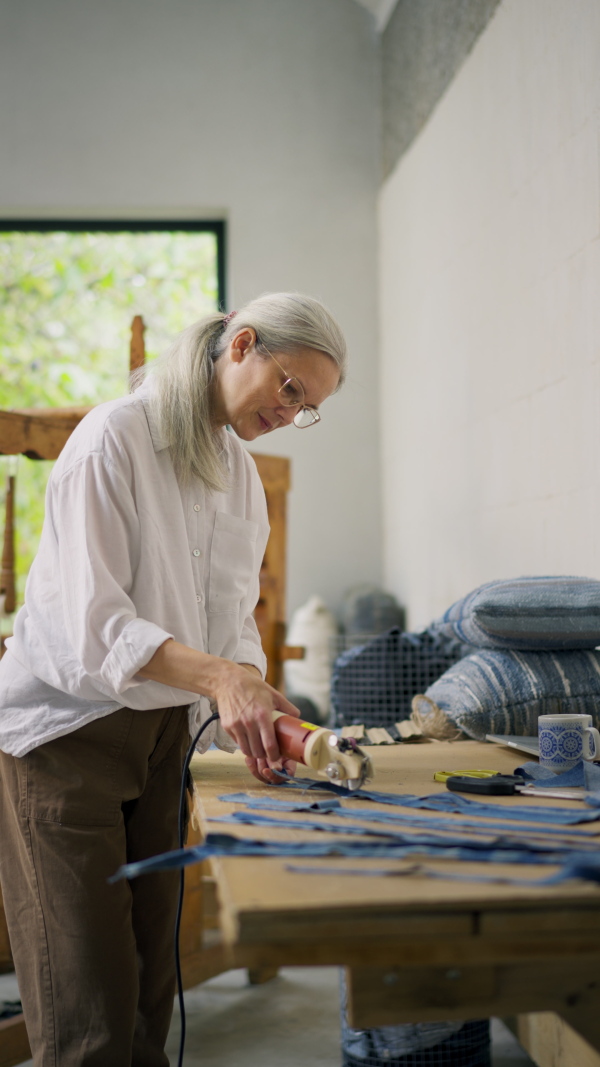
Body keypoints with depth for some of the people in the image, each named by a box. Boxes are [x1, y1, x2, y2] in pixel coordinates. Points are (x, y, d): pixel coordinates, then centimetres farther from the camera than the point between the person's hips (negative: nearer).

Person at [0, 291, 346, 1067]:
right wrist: (216, 677, -35)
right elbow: (90, 619, -23)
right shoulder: (114, 437, -15)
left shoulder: (239, 472, 10)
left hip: (161, 727, 7)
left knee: (149, 968, 10)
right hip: (66, 724, -7)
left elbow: (230, 619, 9)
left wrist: (250, 705, -10)